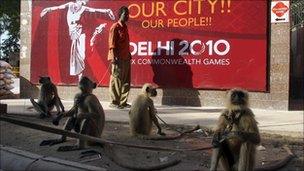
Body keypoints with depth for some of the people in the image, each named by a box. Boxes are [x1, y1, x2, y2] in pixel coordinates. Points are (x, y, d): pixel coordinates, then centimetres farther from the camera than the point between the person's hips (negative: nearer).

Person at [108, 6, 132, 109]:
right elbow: (112, 44, -13)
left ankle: (123, 102, 17)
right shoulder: (115, 27, -8)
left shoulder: (125, 27, 15)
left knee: (126, 81, 10)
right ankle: (114, 102, 6)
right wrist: (114, 57, -19)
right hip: (118, 59, -8)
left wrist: (129, 54, 15)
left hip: (126, 58, 9)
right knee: (116, 81, -2)